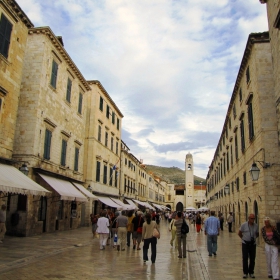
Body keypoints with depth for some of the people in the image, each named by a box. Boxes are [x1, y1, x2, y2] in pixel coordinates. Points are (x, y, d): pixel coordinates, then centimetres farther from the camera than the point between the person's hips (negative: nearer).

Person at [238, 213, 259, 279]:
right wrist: (244, 238, 3)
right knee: (245, 258, -1)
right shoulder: (244, 225, -7)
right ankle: (245, 273, 9)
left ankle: (251, 272, 20)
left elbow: (257, 234, 17)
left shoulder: (256, 225, 2)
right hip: (245, 244, -3)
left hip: (253, 244, 3)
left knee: (252, 259, 6)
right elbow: (239, 233, 4)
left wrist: (253, 238, 7)